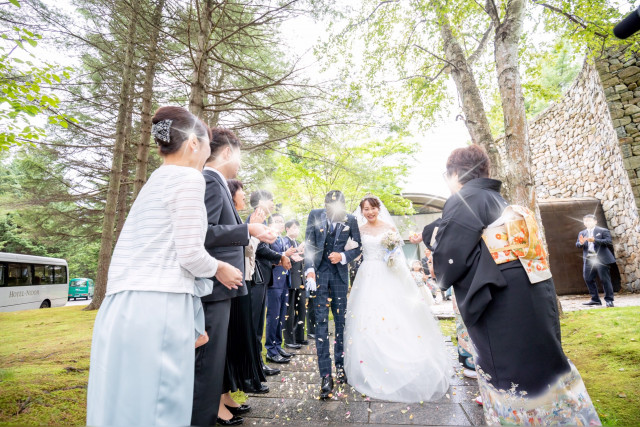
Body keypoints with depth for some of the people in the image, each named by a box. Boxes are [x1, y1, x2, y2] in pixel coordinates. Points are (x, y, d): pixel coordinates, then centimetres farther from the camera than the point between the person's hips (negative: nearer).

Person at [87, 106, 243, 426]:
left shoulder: (154, 181, 18)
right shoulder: (189, 177, -8)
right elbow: (190, 253, -14)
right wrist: (220, 269, 5)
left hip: (121, 309, 9)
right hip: (158, 308, -9)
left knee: (123, 401, 16)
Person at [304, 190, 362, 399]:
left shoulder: (350, 220, -2)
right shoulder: (315, 215, -2)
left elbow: (358, 247, 6)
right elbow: (309, 244, -2)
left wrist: (343, 256, -11)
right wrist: (309, 269, -12)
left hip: (340, 273, 1)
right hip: (319, 271, -1)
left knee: (341, 320, 10)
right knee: (321, 322, -2)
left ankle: (340, 365, 29)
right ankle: (326, 376, 5)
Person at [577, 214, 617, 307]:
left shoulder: (603, 231, 2)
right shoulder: (582, 233, 15)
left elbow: (609, 242, -9)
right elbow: (577, 245, 9)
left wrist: (595, 240, -20)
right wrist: (581, 243, -13)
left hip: (601, 258, -5)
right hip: (588, 260, 5)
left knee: (605, 279, -1)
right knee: (588, 279, 5)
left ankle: (609, 300, 10)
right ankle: (595, 299, 16)